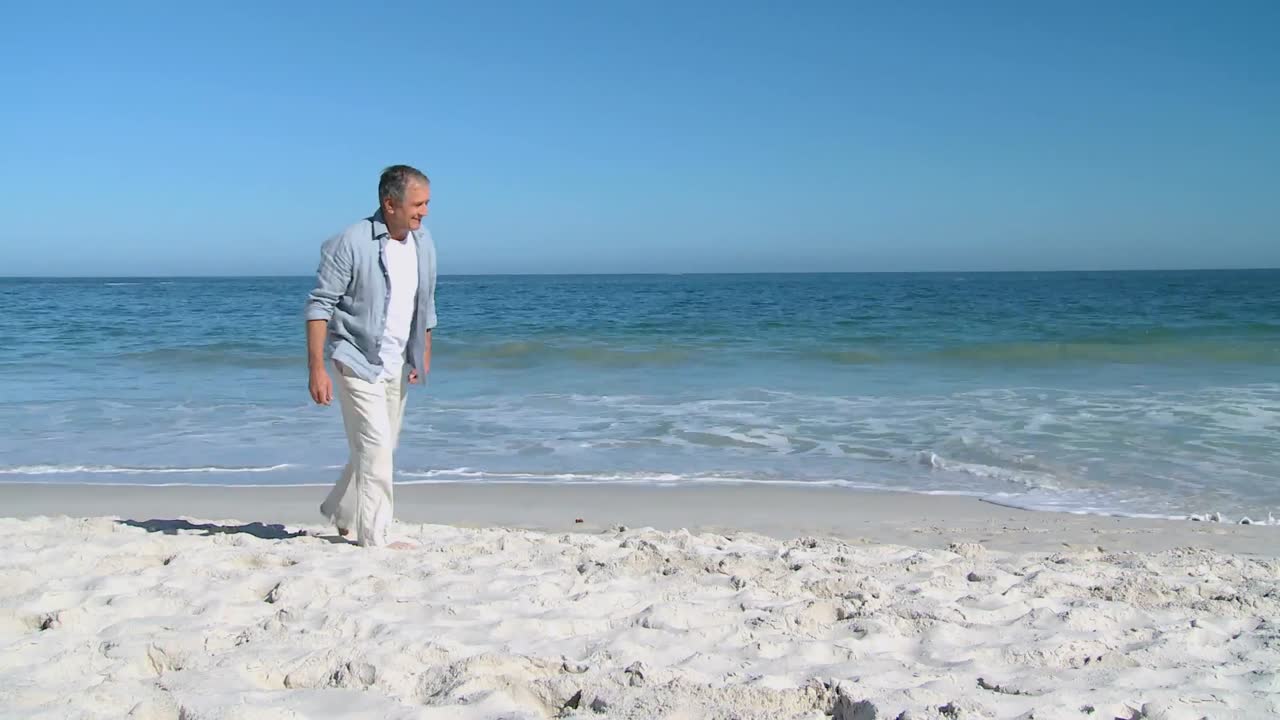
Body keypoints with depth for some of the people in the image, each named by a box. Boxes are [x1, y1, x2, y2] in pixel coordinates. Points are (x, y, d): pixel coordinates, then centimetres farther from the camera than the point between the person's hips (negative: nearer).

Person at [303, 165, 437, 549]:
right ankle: (377, 538, 2)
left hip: (396, 366, 7)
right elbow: (319, 305, -14)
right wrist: (317, 369, -19)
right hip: (356, 360, -7)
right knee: (375, 448, -9)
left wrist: (424, 358, 16)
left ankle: (340, 511, 36)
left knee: (379, 448, 15)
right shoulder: (351, 243, -16)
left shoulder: (423, 243, 4)